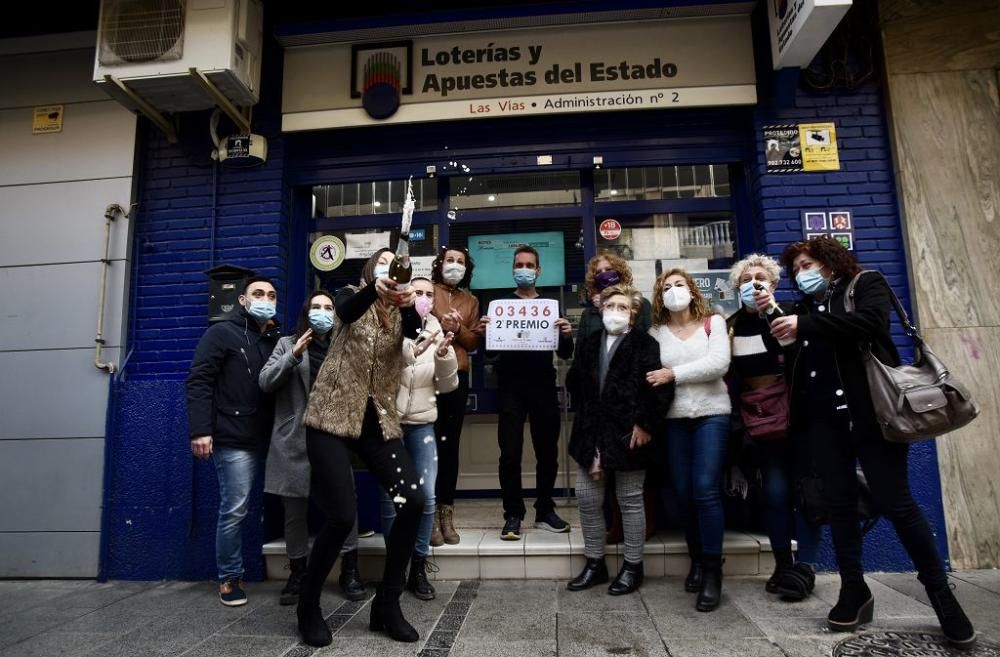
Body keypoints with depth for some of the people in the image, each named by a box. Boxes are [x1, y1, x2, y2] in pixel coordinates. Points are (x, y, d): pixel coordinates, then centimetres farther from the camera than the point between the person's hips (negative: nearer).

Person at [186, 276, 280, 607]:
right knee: (234, 510, -1)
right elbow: (198, 381, -8)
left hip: (268, 439, 5)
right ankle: (229, 578, 15)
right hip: (234, 440, -5)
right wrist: (200, 430, -16)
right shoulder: (222, 333, -1)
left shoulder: (276, 340, 15)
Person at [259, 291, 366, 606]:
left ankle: (350, 571, 12)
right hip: (294, 440, 0)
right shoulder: (287, 343, 9)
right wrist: (294, 355, -13)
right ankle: (297, 573, 24)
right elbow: (265, 382, -3)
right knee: (294, 511, 8)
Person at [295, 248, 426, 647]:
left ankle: (387, 603, 8)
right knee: (342, 516, -11)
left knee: (413, 501, -10)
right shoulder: (352, 295, 5)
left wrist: (408, 303, -35)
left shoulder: (399, 311, 11)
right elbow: (346, 313, -20)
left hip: (378, 421, 4)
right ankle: (308, 606, 17)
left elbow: (415, 329, -12)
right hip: (333, 416, -4)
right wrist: (375, 289, -41)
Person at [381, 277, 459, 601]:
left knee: (426, 496, -2)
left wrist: (444, 357, -15)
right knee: (390, 497, 0)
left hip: (421, 424, 3)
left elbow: (447, 385, 4)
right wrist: (412, 350, -33)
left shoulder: (436, 334, 7)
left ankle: (418, 569, 13)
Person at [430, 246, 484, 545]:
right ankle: (431, 515, 4)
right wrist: (439, 325, -17)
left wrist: (459, 329, -9)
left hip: (457, 376, 3)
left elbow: (475, 341, 9)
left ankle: (446, 514, 11)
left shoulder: (470, 301, 17)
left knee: (450, 444, 4)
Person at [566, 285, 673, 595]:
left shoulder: (645, 345, -7)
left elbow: (662, 389, -15)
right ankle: (594, 563, 26)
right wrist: (586, 413, 5)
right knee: (587, 498, 10)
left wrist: (646, 425, -14)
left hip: (627, 434, -5)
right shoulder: (589, 342, 11)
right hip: (590, 433, 6)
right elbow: (574, 382, 14)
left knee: (630, 500, 8)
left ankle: (632, 567, 24)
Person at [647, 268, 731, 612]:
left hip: (711, 414, -2)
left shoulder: (713, 322, 4)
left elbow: (719, 363, -11)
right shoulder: (656, 332, 6)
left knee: (706, 489, -10)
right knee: (684, 492, 4)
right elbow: (650, 376, -2)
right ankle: (696, 560, 22)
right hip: (674, 419, 2)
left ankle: (713, 570, 1)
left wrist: (674, 373, -13)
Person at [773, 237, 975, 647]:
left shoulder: (867, 285, 5)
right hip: (823, 415, 5)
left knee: (895, 501, -3)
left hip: (869, 408, -5)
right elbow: (794, 358, 17)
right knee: (839, 501, 5)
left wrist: (804, 327, -19)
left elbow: (869, 321, -16)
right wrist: (775, 324, 4)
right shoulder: (806, 307, 19)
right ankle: (854, 591, 14)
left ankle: (941, 592, 13)